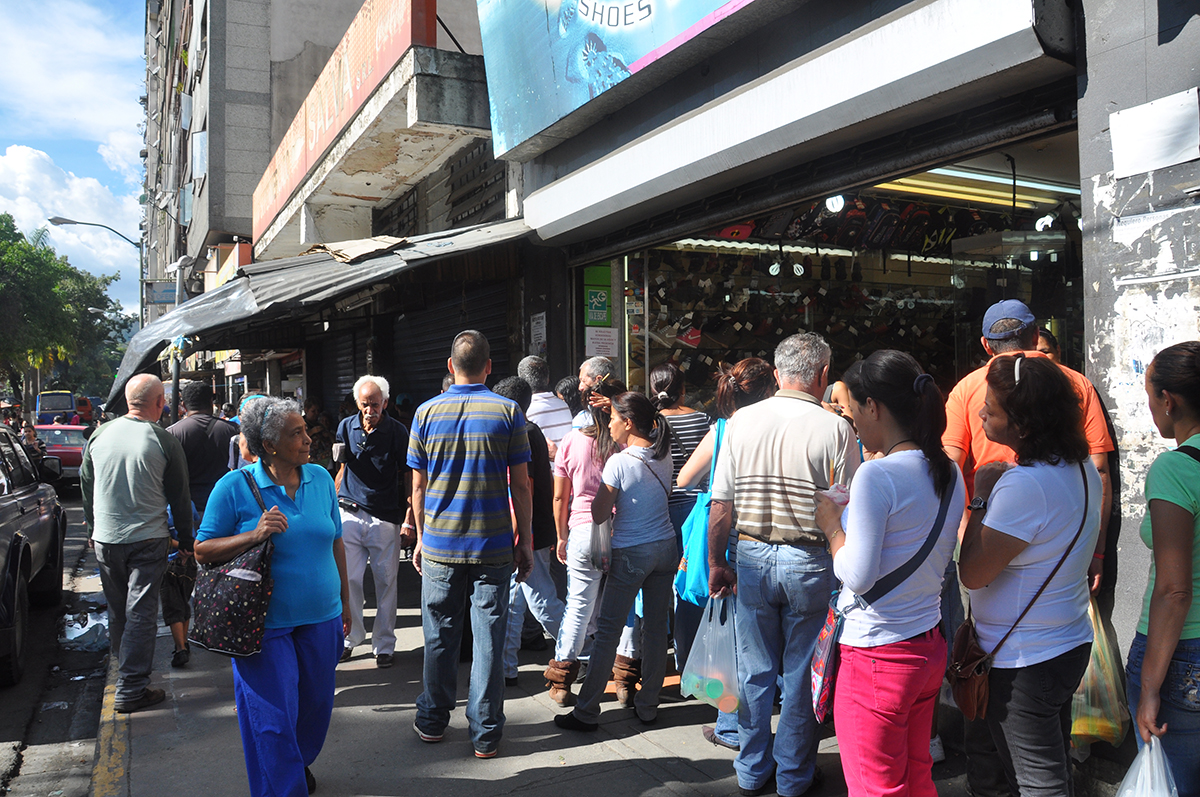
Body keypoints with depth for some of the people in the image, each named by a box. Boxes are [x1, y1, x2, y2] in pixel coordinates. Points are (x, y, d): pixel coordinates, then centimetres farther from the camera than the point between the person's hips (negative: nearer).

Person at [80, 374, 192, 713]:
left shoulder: (100, 434, 0)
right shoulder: (164, 441, -11)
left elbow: (86, 486, 12)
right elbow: (180, 496, -3)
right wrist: (186, 539, 8)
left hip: (106, 538, 4)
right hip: (148, 539, -4)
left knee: (118, 610, 18)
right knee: (141, 612, 0)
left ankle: (127, 669, 37)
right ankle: (131, 689, 1)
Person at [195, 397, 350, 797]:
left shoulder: (321, 478, 3)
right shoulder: (234, 487, -9)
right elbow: (203, 551, -7)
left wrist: (345, 601, 15)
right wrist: (254, 535, -22)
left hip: (322, 617, 4)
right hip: (267, 625, -4)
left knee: (316, 704, 17)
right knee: (274, 716, 1)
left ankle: (300, 761, 45)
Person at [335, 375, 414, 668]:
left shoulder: (398, 431, -3)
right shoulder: (346, 427, 7)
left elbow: (409, 477, -1)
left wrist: (409, 518, -8)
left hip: (385, 518, -3)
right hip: (349, 515, 3)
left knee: (386, 583, 3)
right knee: (348, 580, 5)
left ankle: (385, 645, 14)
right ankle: (351, 636, 23)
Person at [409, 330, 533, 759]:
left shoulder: (426, 412, 0)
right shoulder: (508, 412, -4)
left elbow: (418, 486, 5)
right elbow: (520, 485, -4)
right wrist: (525, 541, 4)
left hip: (439, 544, 2)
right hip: (493, 546, -1)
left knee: (440, 635, 13)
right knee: (488, 638, 5)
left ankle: (433, 720, 27)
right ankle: (485, 732, 13)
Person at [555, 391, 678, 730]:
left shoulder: (618, 463, -16)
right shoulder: (663, 454, 1)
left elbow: (599, 515, -11)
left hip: (631, 553, -6)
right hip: (666, 547, 6)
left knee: (608, 631, 2)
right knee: (656, 628, 12)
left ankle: (586, 712, 9)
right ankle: (648, 706, 21)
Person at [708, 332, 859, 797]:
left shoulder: (741, 421, -2)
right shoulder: (835, 429, -10)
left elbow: (721, 504, 0)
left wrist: (716, 563, 10)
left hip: (752, 558, 3)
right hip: (810, 562, -2)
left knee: (755, 672, 14)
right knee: (801, 674, 12)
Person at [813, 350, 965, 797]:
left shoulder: (876, 476, -21)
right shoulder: (949, 474, 4)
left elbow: (858, 576, -21)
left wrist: (832, 526, -5)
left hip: (875, 657, -8)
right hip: (929, 647, 8)